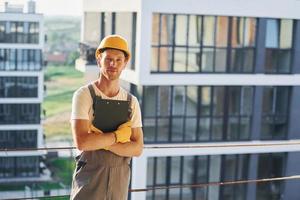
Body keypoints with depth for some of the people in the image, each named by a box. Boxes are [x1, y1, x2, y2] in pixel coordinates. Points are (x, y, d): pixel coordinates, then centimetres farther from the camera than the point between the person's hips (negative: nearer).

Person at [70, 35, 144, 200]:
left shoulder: (131, 102, 4)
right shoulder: (84, 95, -9)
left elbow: (137, 148, -5)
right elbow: (82, 142, -21)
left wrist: (101, 141, -17)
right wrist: (119, 134, -13)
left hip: (120, 180, 4)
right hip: (89, 178, -4)